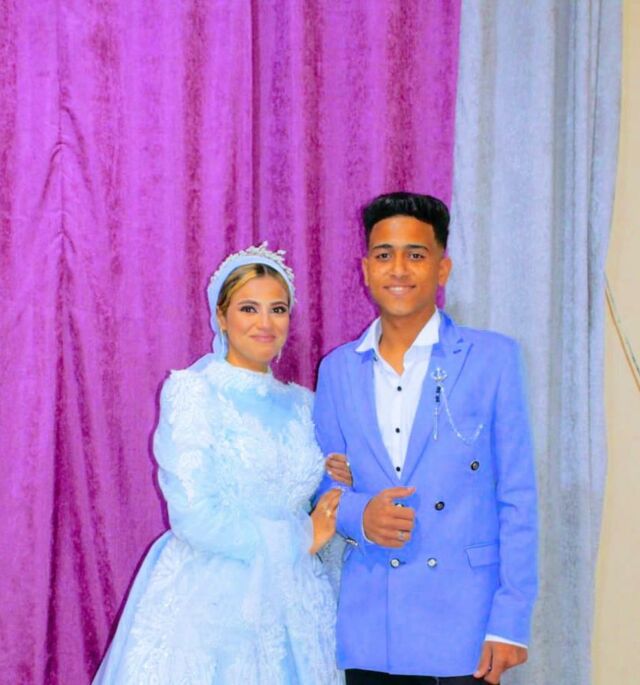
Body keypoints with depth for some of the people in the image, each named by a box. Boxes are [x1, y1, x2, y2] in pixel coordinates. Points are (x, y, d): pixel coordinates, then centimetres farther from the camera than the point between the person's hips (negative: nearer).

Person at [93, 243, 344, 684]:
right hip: (208, 601, -5)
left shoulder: (302, 403, 10)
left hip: (292, 604, 5)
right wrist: (299, 539, -9)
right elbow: (194, 516, -16)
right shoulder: (192, 391, -8)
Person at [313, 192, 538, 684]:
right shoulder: (337, 370, 8)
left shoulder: (493, 357, -1)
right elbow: (324, 488, 13)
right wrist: (358, 515, -9)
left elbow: (518, 498, -3)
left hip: (462, 624, -3)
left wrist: (510, 623, -8)